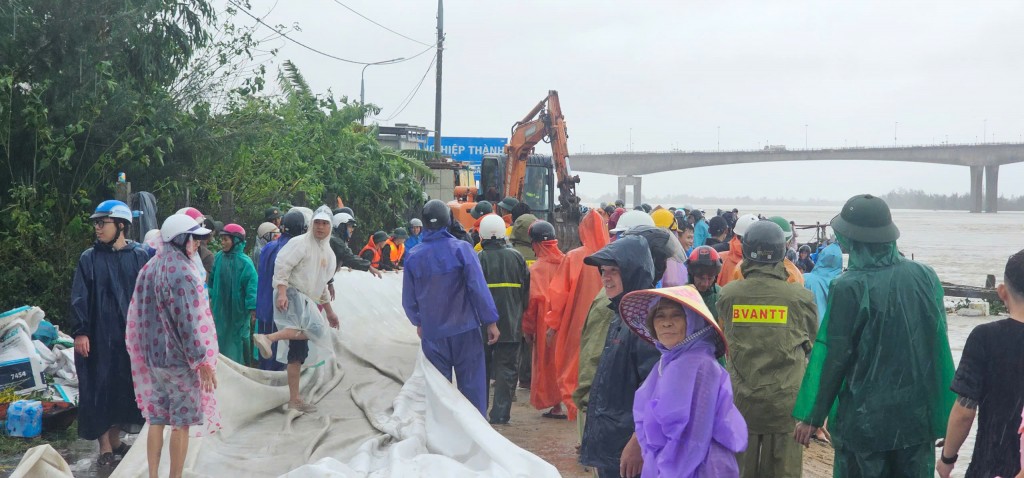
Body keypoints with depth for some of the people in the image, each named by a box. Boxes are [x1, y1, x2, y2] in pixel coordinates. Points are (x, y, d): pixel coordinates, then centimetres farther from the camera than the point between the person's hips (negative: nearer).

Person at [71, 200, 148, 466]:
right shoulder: (89, 258, 0)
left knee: (126, 387, 9)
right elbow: (79, 298, -2)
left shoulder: (139, 256, 2)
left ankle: (116, 441, 25)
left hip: (131, 335, 1)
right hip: (99, 337, -1)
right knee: (100, 388, 2)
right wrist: (79, 332, -10)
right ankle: (105, 447, 12)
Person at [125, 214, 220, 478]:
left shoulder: (150, 268, 8)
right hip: (180, 358, -7)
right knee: (181, 422, 3)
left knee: (157, 419, 13)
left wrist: (148, 351, 19)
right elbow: (189, 322, -20)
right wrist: (203, 361, -15)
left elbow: (139, 315, 12)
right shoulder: (182, 271, -17)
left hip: (153, 355, 8)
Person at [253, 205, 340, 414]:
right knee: (315, 329, -32)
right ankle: (268, 338, -35)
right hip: (291, 295, -8)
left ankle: (294, 399, 12)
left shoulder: (328, 253, 19)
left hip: (306, 301, 8)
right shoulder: (300, 243, -6)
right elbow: (281, 265, -15)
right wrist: (281, 292, -27)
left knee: (299, 351, 8)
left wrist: (329, 311, 26)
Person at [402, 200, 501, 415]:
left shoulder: (413, 256, -2)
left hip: (432, 333, 3)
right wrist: (490, 321, -6)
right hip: (465, 329, -2)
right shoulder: (461, 249, -11)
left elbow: (409, 299, 5)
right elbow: (478, 287, -14)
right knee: (472, 385, 7)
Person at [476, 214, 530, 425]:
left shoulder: (479, 259, -10)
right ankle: (500, 414, 4)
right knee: (507, 368, 6)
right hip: (512, 324, 1)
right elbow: (527, 291, 7)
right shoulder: (517, 257, 0)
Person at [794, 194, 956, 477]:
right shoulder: (925, 276, -1)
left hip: (865, 417, -4)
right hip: (919, 413, 5)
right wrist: (943, 410, 15)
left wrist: (813, 417, -6)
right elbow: (939, 345, 5)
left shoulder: (849, 287, -17)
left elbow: (836, 356, -15)